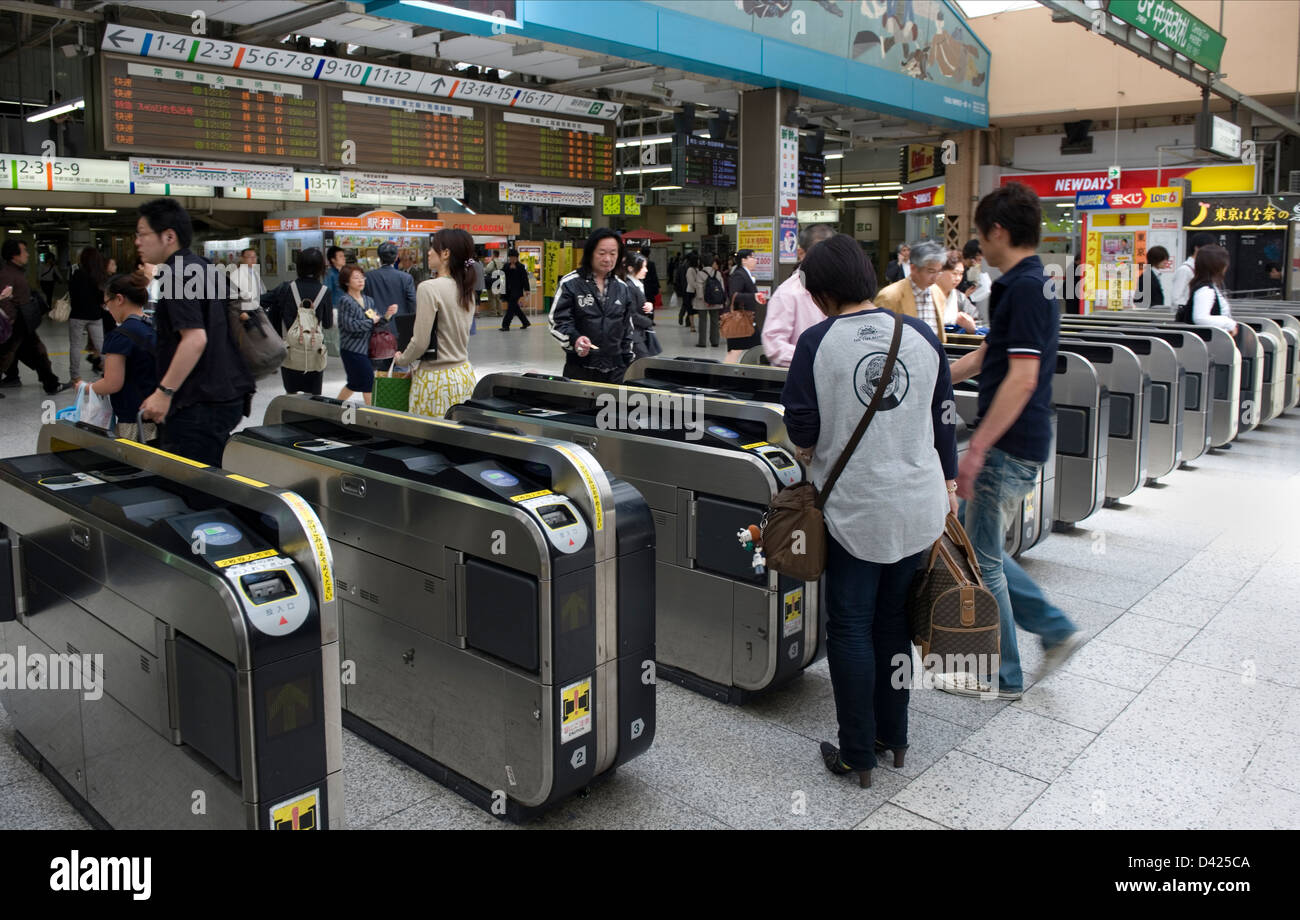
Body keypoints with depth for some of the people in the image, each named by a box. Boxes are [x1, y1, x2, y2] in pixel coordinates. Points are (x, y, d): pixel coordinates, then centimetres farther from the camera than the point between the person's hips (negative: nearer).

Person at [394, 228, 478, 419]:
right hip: (464, 373, 7)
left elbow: (420, 342, -15)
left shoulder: (429, 288, -14)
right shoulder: (467, 291, 8)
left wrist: (402, 360, 5)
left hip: (436, 378, -7)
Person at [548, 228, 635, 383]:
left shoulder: (623, 289, 13)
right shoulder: (570, 284, -3)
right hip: (579, 370, -3)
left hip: (615, 371, 4)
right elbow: (558, 321, -5)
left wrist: (628, 365, 14)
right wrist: (574, 339, -24)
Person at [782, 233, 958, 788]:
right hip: (919, 505, 4)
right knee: (894, 621, 17)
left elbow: (801, 428, -6)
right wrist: (949, 484, 18)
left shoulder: (817, 342, -10)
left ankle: (858, 755, 15)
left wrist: (808, 456, 16)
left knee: (850, 627, 7)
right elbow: (944, 416, 7)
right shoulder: (919, 334, 1)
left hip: (853, 507, -4)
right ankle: (893, 737, 29)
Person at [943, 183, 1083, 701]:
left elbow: (1021, 379, -26)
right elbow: (986, 358, 24)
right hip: (1016, 444, 10)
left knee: (982, 558, 3)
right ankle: (1054, 629, 24)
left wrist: (978, 448, -25)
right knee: (970, 540, 19)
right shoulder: (1028, 283, 13)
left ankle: (999, 677, 18)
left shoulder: (1025, 288, -18)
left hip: (1010, 447, -10)